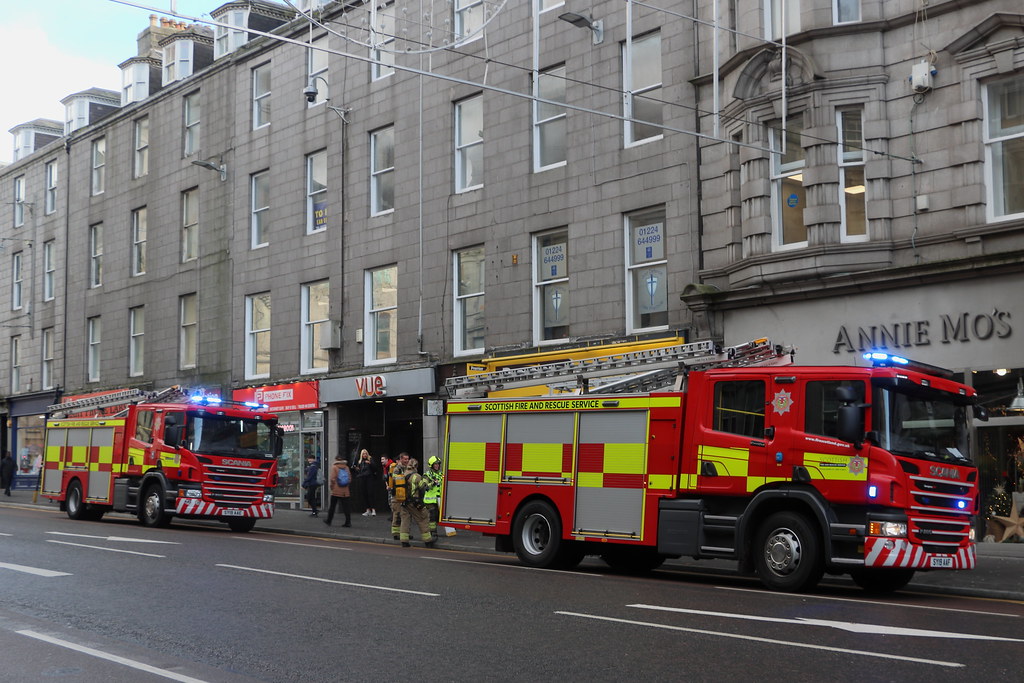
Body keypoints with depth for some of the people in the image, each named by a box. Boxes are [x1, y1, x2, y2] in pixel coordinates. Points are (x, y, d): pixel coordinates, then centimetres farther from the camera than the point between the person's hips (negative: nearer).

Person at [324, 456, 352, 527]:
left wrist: (332, 486, 3)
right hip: (345, 491, 3)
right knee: (346, 507, 2)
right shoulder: (346, 467, 6)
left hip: (336, 491, -3)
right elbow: (350, 478, 7)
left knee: (332, 506, 10)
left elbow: (333, 479, -11)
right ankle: (348, 522, -5)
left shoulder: (334, 467, -6)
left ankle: (328, 521, 19)